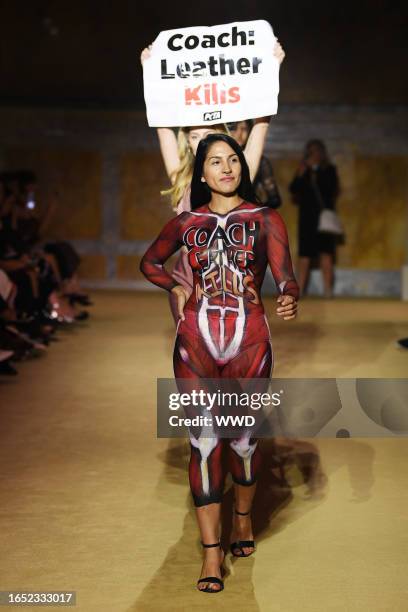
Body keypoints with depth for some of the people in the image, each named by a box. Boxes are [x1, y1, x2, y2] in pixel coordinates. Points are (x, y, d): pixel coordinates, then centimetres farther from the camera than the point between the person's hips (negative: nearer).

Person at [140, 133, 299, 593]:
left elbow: (285, 275, -10)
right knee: (203, 441, -1)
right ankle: (211, 550, 7)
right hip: (196, 340, 1)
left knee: (243, 438, 10)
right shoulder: (187, 222, 8)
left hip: (249, 340, -1)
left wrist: (289, 300, -33)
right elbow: (149, 262, 24)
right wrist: (176, 287, 6)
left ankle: (243, 517, 39)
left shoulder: (266, 220, 3)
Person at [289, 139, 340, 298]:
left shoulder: (329, 169, 7)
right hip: (306, 216, 2)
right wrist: (299, 175, -11)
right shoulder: (304, 170, 13)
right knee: (304, 254, 0)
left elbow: (331, 187, -10)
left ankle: (327, 290, -8)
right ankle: (299, 289, 1)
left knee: (326, 252, -7)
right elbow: (293, 190, 4)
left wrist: (315, 169, -7)